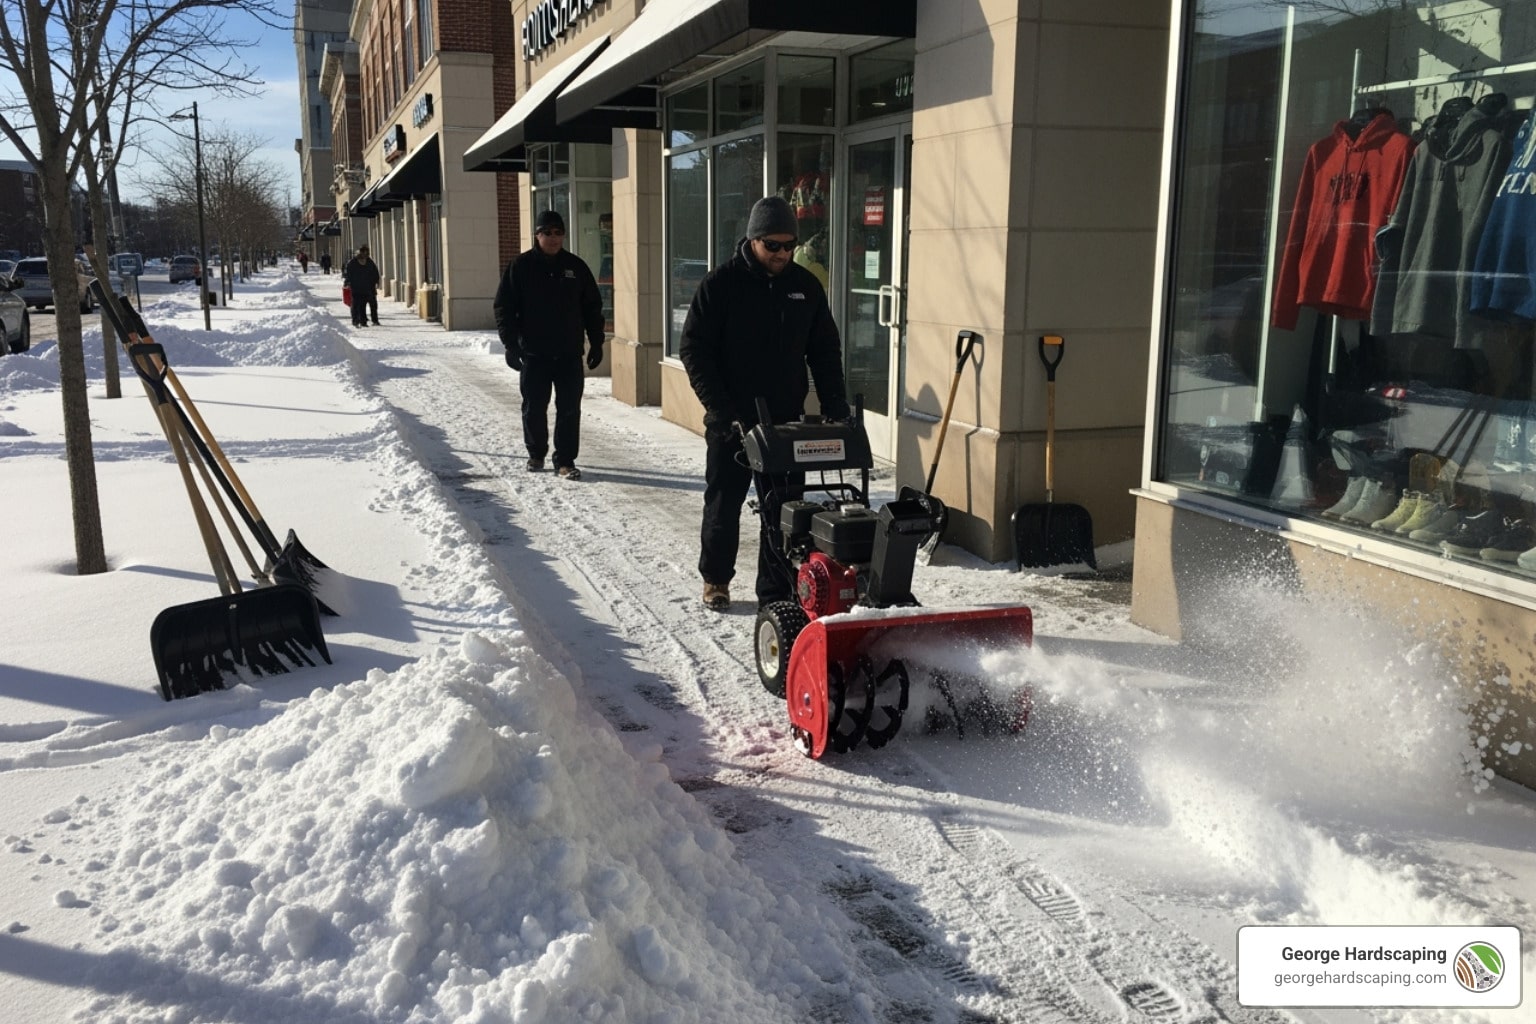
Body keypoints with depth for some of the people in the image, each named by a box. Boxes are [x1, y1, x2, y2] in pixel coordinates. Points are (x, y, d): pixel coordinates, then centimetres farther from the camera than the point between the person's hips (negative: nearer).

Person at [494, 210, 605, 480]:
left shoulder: (576, 266, 6)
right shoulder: (520, 266, 0)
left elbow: (592, 308, 12)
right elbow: (504, 307, 0)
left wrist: (596, 343, 7)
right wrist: (510, 344, -8)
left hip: (569, 354, 1)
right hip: (533, 354, -1)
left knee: (569, 409, -1)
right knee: (534, 408, 6)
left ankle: (565, 460, 5)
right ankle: (536, 454, 25)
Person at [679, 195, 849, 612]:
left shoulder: (806, 286, 4)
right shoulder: (720, 284, -7)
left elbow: (825, 352, 10)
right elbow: (694, 350, -8)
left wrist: (835, 407, 0)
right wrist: (720, 408, -15)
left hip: (786, 420, 3)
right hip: (731, 421, -2)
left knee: (782, 510, 2)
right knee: (723, 504, 10)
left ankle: (777, 594, 11)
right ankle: (716, 579, 29)